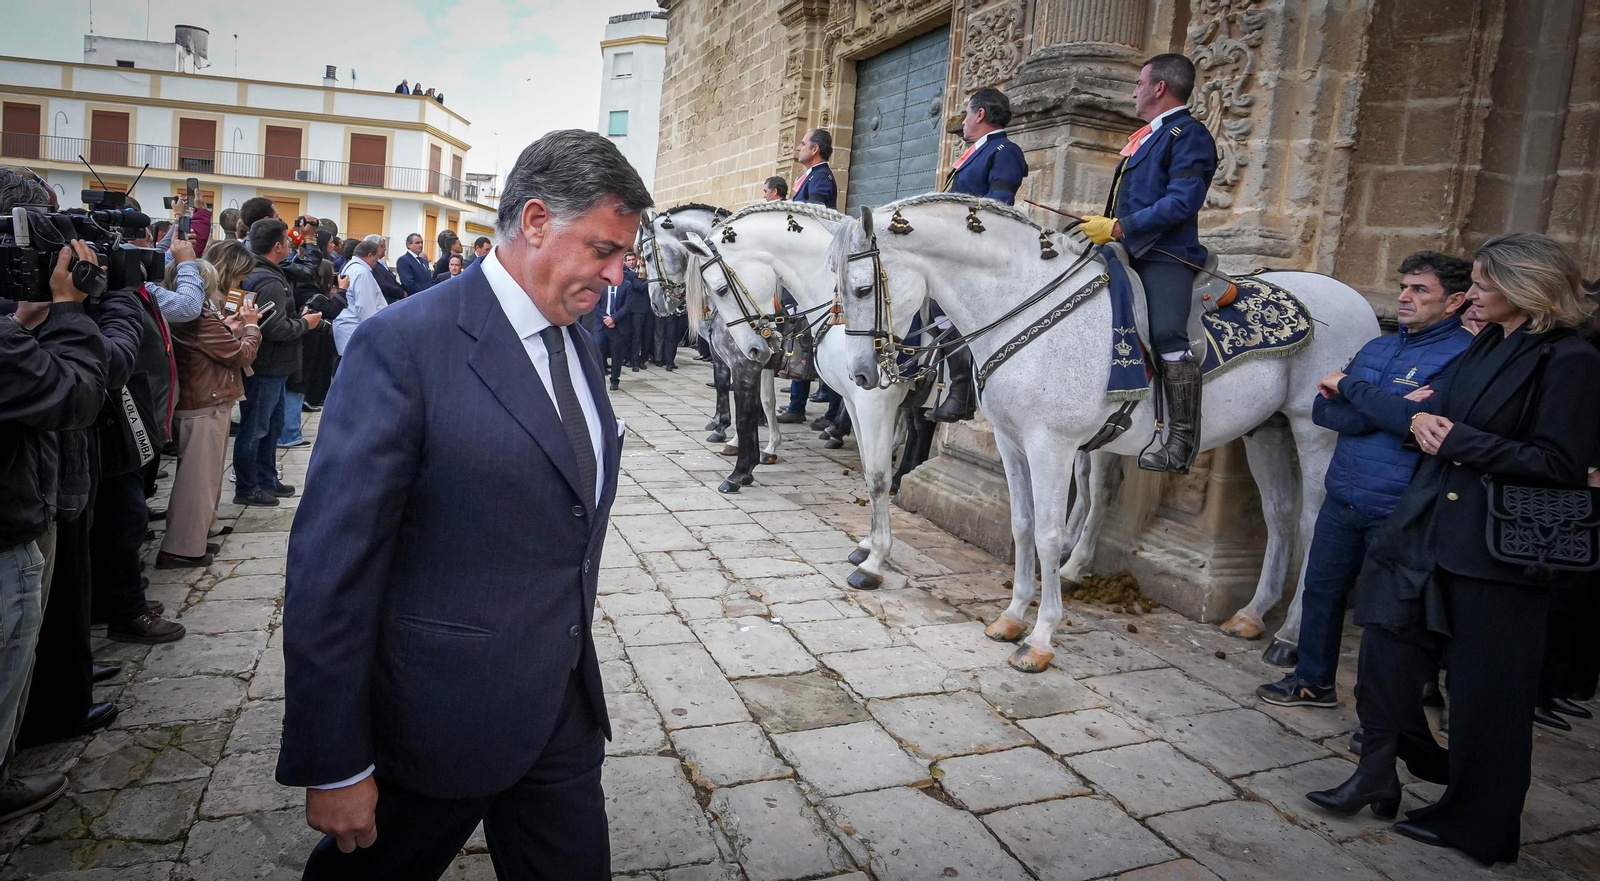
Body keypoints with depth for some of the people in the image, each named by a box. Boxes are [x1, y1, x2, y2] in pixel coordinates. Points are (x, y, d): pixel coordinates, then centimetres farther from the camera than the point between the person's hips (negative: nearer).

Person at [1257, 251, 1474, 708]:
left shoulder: (1464, 356, -12)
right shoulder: (1377, 349, 10)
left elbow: (1422, 419, -26)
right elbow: (1324, 411, 2)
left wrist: (1350, 386, -14)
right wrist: (1388, 409, -16)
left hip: (1398, 510, -7)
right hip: (1342, 499, 7)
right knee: (1321, 590, 16)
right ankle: (1313, 681, 35)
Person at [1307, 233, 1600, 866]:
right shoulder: (1487, 344, 11)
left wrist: (1457, 440, -16)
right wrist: (1425, 422, 1)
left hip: (1497, 546, -7)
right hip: (1428, 527, 8)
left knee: (1486, 691, 6)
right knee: (1388, 647, 9)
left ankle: (1475, 825, 24)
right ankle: (1377, 776, 24)